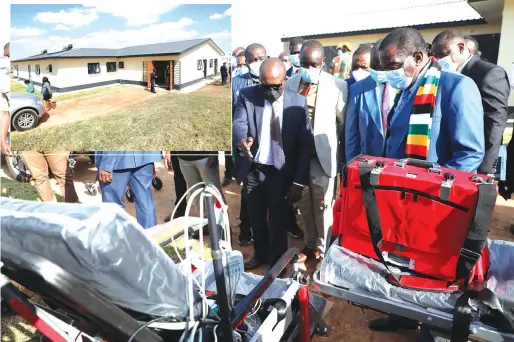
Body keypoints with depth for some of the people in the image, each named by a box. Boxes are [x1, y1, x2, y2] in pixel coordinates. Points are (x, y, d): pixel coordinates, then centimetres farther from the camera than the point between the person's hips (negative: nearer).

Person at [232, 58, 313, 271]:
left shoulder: (298, 102, -7)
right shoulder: (247, 96, -4)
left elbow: (306, 144, -7)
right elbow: (238, 123, -17)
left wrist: (299, 182, -11)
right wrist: (242, 140, -42)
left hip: (282, 172, -2)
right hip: (252, 170, 2)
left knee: (278, 222, 11)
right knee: (256, 218, 19)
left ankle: (277, 261, 36)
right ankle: (260, 254, 44)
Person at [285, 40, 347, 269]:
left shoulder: (336, 85, -6)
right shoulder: (291, 84, 4)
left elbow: (345, 121, 0)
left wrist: (340, 150, 2)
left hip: (322, 155, -3)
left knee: (323, 205, 5)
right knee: (304, 205, 13)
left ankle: (323, 249, 24)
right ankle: (310, 245, 33)